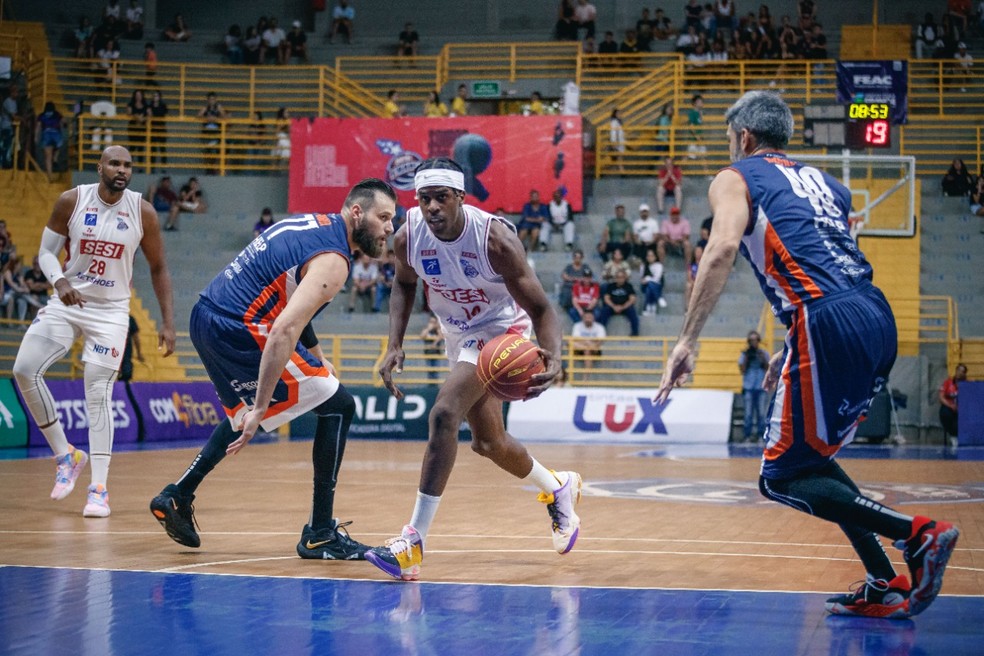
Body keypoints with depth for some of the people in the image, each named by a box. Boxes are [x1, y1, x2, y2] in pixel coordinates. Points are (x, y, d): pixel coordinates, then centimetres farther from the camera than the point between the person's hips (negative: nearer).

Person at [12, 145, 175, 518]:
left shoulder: (143, 212, -7)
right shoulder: (71, 201, -7)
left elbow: (158, 268, 3)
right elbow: (46, 251, 0)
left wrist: (168, 324, -3)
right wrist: (59, 281, -23)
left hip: (110, 311, -2)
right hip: (66, 303, 2)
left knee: (99, 395, -8)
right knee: (24, 370, -12)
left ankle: (99, 489, -2)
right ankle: (66, 455, 5)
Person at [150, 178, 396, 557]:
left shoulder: (313, 224, 14)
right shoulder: (332, 259, -16)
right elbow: (284, 331, -28)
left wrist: (315, 357, 25)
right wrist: (261, 408, -30)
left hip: (207, 316, 10)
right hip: (238, 330, -10)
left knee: (244, 416, 33)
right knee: (338, 406, -3)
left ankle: (177, 498, 35)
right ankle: (320, 534, -1)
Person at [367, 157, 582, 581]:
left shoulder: (495, 239, -31)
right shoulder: (408, 237, -17)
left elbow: (541, 309, -27)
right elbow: (404, 284, 7)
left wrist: (552, 357, -48)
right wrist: (395, 346, -6)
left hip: (500, 330, -6)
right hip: (458, 335, 7)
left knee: (443, 415, -27)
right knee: (488, 443, 18)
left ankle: (413, 544, -25)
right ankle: (558, 489, 48)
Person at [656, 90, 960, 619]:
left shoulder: (736, 178, 9)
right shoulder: (821, 182, 30)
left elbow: (723, 248, -11)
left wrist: (687, 342, -16)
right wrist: (794, 351, 36)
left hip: (828, 326, -7)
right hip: (880, 318, 8)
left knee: (782, 478, 2)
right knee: (810, 458, 22)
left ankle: (916, 534, -13)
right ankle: (887, 587, 14)